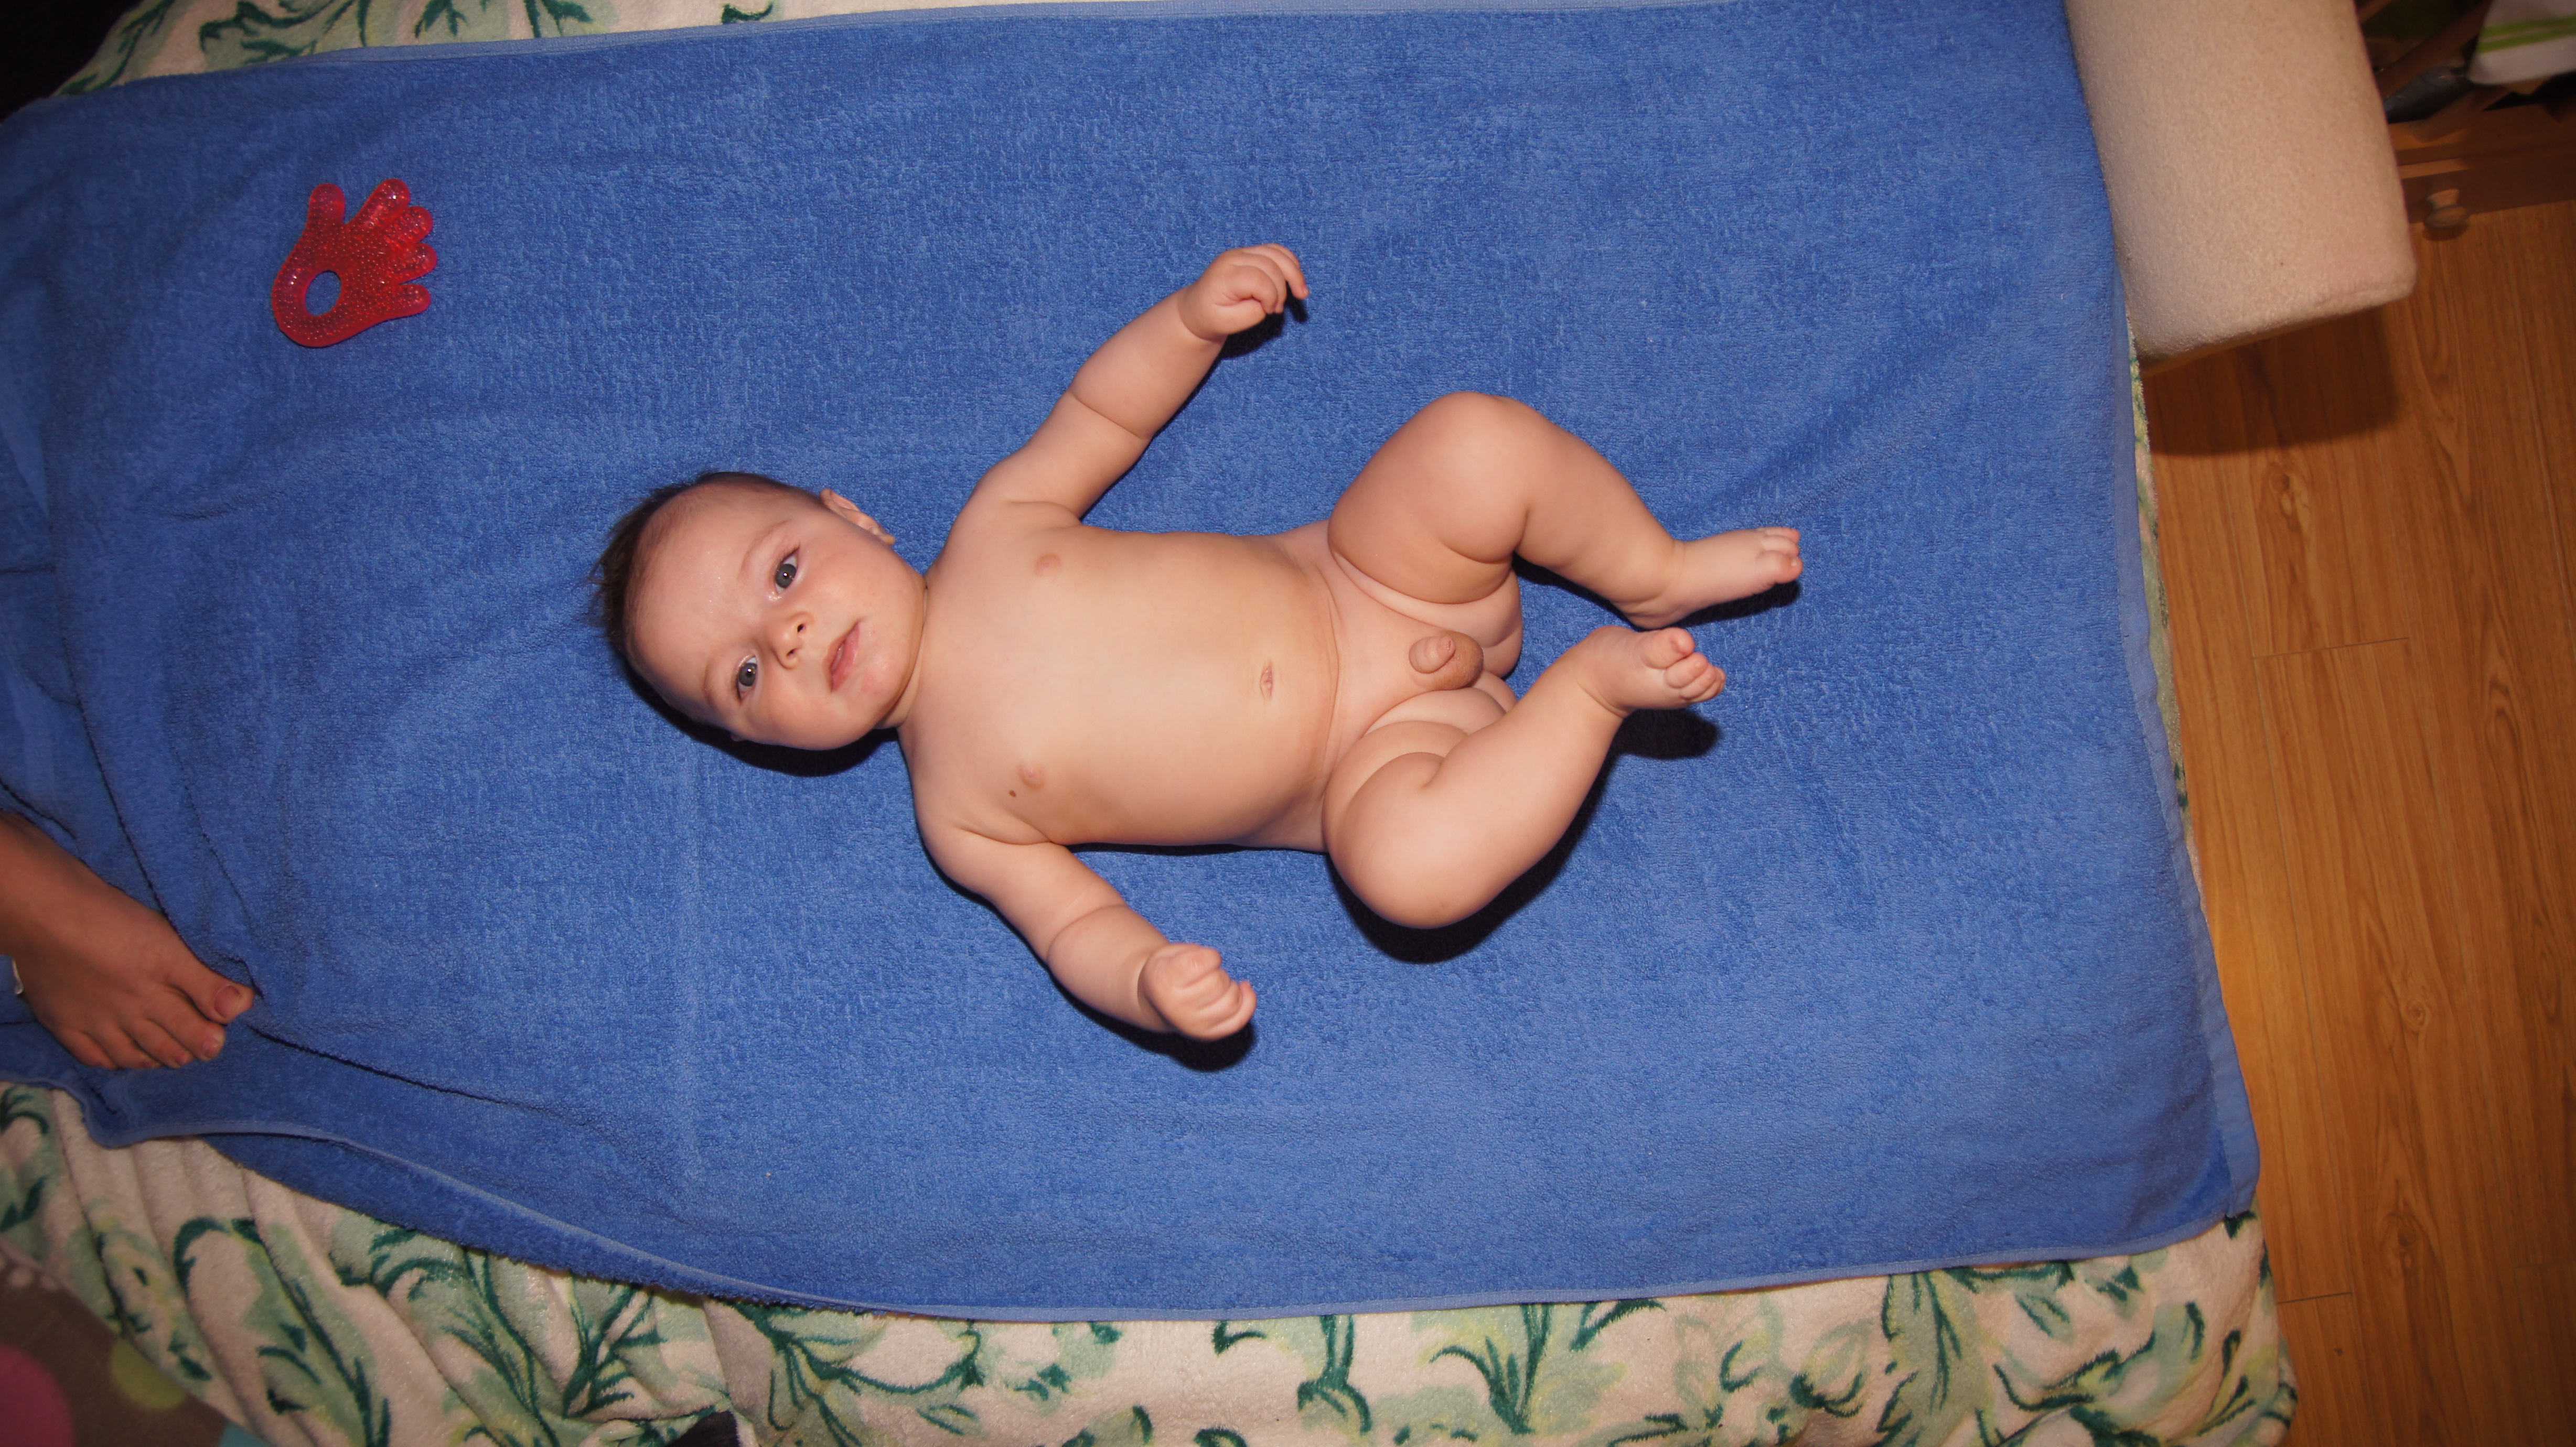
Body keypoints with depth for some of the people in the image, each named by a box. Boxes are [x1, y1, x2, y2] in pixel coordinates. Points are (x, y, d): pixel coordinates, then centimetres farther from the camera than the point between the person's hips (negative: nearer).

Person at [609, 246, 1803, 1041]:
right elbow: (1070, 923, -5)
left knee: (1479, 439, -23)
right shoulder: (956, 811, -5)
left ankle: (1659, 576, 2)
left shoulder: (995, 528, 1)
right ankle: (1593, 683, -13)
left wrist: (1195, 313, 0)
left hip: (1359, 576, 3)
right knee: (1409, 859, -37)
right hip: (1377, 760, -3)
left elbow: (1099, 412, 15)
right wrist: (1149, 980, -28)